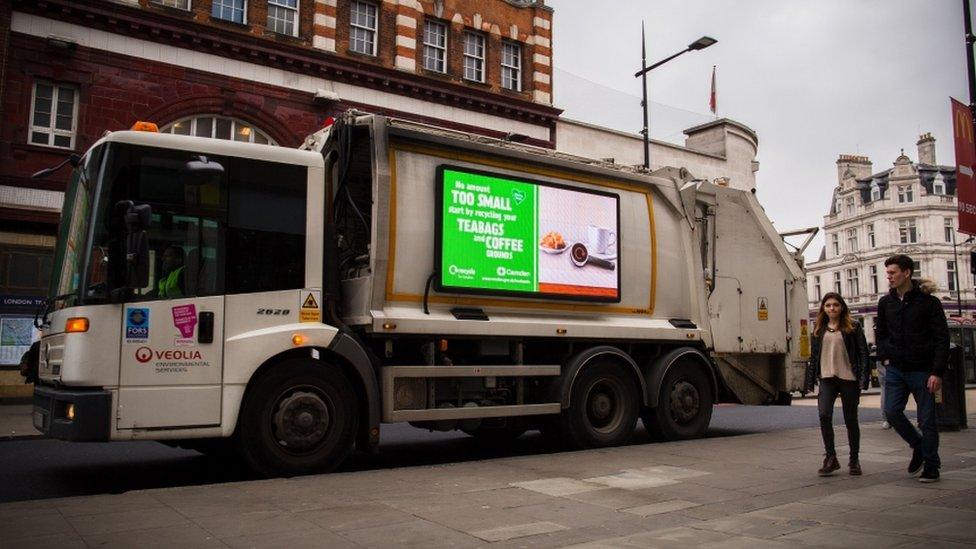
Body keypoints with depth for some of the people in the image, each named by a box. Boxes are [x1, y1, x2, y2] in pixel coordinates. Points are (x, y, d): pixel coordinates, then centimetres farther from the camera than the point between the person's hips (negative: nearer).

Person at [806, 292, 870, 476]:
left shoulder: (853, 327, 1)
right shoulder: (819, 329, 11)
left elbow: (863, 352, -2)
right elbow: (814, 355, 14)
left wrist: (864, 378, -11)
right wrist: (810, 380, 11)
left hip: (849, 378, -2)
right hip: (827, 378, 2)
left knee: (851, 420, 7)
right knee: (824, 415, -16)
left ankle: (854, 460, 22)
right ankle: (830, 458, -4)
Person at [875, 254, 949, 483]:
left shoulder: (928, 301, -7)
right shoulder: (886, 302, 7)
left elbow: (942, 338, -9)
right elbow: (880, 334, 20)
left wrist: (937, 372, -15)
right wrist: (885, 356, 5)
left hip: (922, 370, -4)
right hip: (896, 370, 4)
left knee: (927, 419, 2)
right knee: (892, 411, -5)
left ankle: (931, 466, 15)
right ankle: (918, 447, 19)